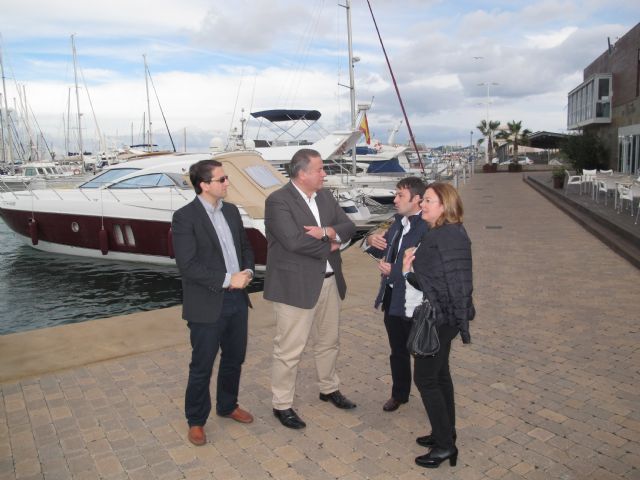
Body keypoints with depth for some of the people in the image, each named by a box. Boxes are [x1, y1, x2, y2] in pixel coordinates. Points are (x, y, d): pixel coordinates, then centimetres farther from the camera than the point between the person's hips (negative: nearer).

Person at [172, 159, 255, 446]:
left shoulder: (231, 210, 8)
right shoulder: (185, 217, -13)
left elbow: (245, 245, 16)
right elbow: (188, 265, -19)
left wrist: (248, 270, -4)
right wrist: (227, 280, -20)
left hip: (237, 299, 7)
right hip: (207, 304, -6)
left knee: (234, 358, 19)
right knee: (202, 366, 7)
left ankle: (227, 405, 41)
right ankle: (196, 420, 28)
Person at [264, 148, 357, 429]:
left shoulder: (325, 196, 8)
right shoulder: (278, 201, -15)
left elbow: (349, 227, 5)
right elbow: (294, 241, -26)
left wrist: (326, 232, -16)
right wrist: (330, 246, -13)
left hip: (329, 281, 8)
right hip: (296, 285, -7)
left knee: (328, 342, 22)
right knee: (289, 349, 4)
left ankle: (329, 389, 43)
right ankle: (282, 405, 22)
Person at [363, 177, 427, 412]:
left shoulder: (428, 228, -22)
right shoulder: (399, 221, 6)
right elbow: (383, 251, 16)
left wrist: (393, 271, -22)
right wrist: (372, 241, -5)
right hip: (392, 298, 8)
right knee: (398, 351, 22)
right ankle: (399, 393, 42)